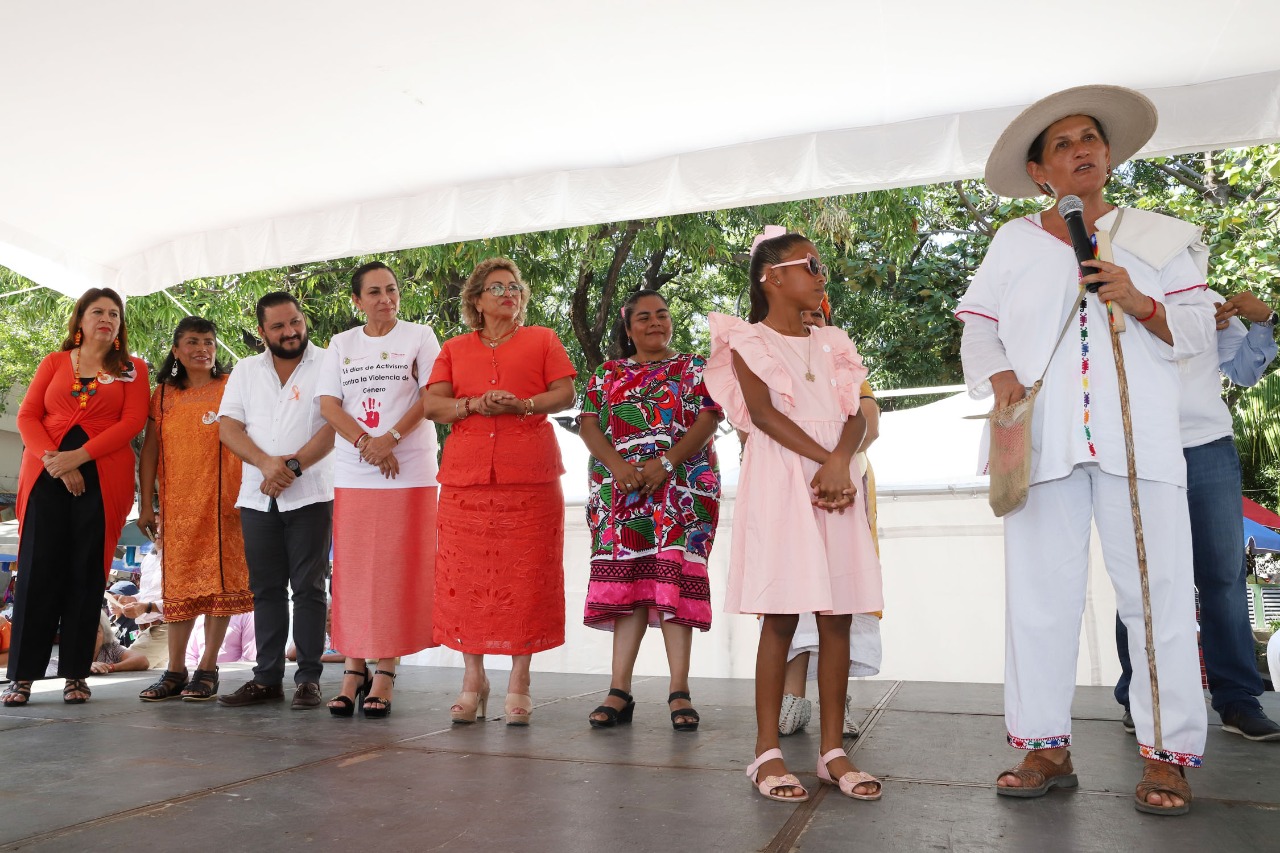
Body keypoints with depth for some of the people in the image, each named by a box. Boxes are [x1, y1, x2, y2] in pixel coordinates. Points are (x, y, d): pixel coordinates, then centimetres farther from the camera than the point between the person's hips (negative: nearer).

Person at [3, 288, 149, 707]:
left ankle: (76, 673, 6)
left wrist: (79, 456, -13)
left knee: (86, 573, -1)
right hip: (46, 475, 1)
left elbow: (133, 421, -3)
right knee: (38, 570, -2)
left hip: (102, 478, -1)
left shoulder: (133, 369, 10)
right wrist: (52, 459, -11)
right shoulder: (54, 363, 15)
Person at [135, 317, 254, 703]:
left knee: (221, 579, -1)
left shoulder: (232, 387, 5)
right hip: (177, 503, 3)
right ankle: (175, 671, 12)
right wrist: (146, 505, 5)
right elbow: (149, 451, 11)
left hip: (223, 499, -2)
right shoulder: (163, 395, 12)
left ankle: (208, 668, 7)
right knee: (179, 581, 5)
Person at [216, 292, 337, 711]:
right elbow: (228, 427, 4)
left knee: (308, 588, -1)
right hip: (257, 498, 5)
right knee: (266, 589, 9)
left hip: (309, 496, -4)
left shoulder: (326, 365, -1)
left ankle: (309, 678, 4)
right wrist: (266, 463, -13)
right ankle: (267, 678, 16)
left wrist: (292, 466, -17)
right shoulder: (246, 371, 13)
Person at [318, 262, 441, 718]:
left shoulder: (419, 337, 5)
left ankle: (385, 673, 3)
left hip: (410, 471, -3)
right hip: (352, 473, 3)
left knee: (396, 571, -3)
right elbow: (328, 404, 5)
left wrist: (391, 438, -17)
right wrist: (366, 444, -11)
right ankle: (354, 669, 10)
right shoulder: (341, 344, 14)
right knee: (352, 572, 2)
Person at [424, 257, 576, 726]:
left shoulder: (542, 340, 14)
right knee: (467, 577, 1)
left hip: (529, 476, -2)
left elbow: (565, 394, 5)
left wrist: (521, 404, -12)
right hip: (466, 476, 2)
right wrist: (474, 404, -10)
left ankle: (519, 680, 6)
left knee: (524, 576, -3)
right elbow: (431, 405, 8)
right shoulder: (454, 348, 18)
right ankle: (473, 678, 13)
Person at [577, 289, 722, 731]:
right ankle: (619, 691, -3)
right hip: (620, 491, 2)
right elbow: (588, 423, 7)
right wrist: (616, 463, -12)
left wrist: (665, 463, -15)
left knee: (672, 574, -11)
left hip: (681, 488, -2)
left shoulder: (695, 367, 12)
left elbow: (708, 420, -1)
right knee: (626, 578, -4)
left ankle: (680, 691, -10)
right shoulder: (607, 374, 19)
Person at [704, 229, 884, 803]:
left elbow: (857, 416, 7)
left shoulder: (831, 344, 18)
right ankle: (768, 750, 6)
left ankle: (832, 749, 12)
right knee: (781, 617, -4)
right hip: (781, 482, -5)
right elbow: (762, 412, -10)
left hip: (836, 478, 5)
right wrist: (822, 457, -16)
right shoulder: (749, 341, 4)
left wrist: (840, 461, -13)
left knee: (837, 617, 3)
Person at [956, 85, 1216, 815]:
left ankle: (1168, 754, 10)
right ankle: (1046, 747, 13)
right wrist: (996, 375, -7)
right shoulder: (1012, 244, 13)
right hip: (1043, 443, 1)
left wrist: (1142, 304, -10)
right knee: (1040, 595, 2)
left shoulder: (1159, 236, 13)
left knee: (1158, 594, -1)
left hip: (1139, 440, 0)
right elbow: (978, 327, 12)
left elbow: (1198, 329, 8)